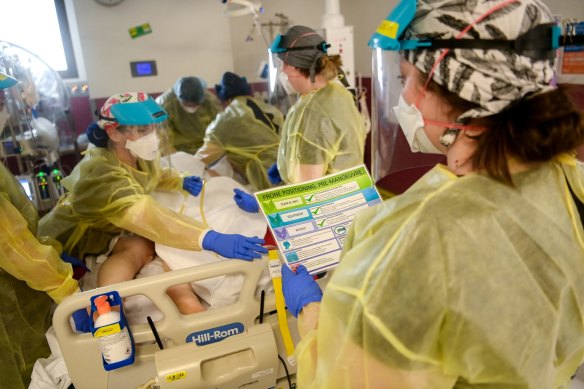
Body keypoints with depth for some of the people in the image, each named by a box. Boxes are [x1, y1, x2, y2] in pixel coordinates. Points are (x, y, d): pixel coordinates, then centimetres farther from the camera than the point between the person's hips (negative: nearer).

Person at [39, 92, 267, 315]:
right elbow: (150, 218, -51)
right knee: (141, 248, -34)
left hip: (109, 230, 8)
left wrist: (181, 182, -5)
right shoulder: (101, 174, -35)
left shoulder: (139, 156, -9)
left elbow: (153, 176, 17)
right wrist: (212, 240, -63)